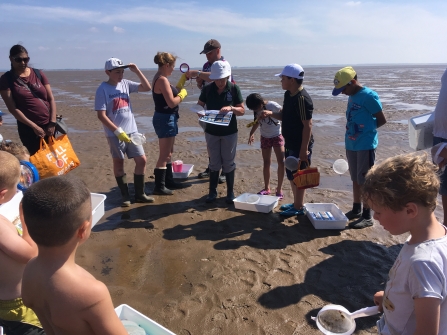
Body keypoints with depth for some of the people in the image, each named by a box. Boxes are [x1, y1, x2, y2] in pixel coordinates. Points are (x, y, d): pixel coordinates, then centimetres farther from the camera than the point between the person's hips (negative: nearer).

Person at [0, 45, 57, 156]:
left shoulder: (38, 74, 5)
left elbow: (51, 99, 4)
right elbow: (13, 108, -7)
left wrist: (52, 123, -5)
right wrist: (34, 126, -13)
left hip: (48, 125, 3)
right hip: (28, 128, -3)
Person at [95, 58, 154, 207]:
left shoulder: (125, 84, 6)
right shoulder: (103, 89, -9)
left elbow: (147, 87, 7)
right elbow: (101, 115, -13)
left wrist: (137, 71, -3)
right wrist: (118, 131, -18)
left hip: (132, 131, 6)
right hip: (115, 134, -5)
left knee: (142, 160, 6)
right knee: (119, 163, 7)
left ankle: (139, 194, 19)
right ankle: (125, 196, 20)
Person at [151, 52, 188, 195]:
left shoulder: (160, 78, 12)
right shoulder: (162, 80, -19)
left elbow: (173, 93, 17)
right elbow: (172, 102, -24)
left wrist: (183, 79, 15)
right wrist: (183, 93, -8)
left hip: (167, 118, 11)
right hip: (165, 119, -11)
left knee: (168, 153, 19)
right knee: (164, 155, -3)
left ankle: (168, 181, 30)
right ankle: (159, 186, 5)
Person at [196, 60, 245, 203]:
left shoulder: (234, 89, -9)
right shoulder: (207, 89, -5)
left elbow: (242, 110, -5)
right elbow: (199, 105, 5)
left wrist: (231, 108, -25)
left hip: (229, 132, -1)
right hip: (211, 132, 2)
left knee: (228, 163, 8)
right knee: (214, 163, 11)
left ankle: (230, 192, 22)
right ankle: (212, 191, 24)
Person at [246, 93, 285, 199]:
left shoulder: (273, 105, -20)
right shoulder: (256, 110, -4)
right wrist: (251, 133, 9)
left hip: (277, 135, -4)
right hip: (265, 137, 4)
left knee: (281, 161, -12)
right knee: (266, 163, 8)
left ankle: (279, 189, -2)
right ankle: (267, 188, 20)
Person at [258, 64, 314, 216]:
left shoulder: (302, 98, -22)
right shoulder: (288, 95, 7)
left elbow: (307, 125, -23)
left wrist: (304, 149, -23)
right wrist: (270, 113, 0)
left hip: (300, 146, -9)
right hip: (290, 144, 9)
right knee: (291, 174, 18)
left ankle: (299, 207, 17)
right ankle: (296, 203, 33)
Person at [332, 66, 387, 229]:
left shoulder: (369, 96, -14)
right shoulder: (352, 97, 10)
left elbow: (382, 120, -10)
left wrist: (366, 130, -6)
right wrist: (350, 130, 5)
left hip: (365, 145, -8)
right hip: (351, 144, 8)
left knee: (365, 181, -1)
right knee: (355, 179, 16)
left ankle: (367, 216, 10)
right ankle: (356, 209, 30)